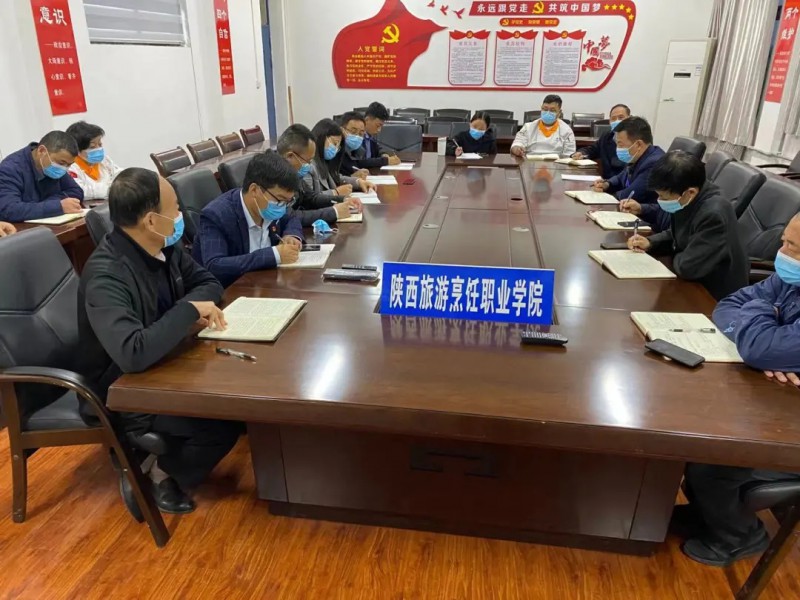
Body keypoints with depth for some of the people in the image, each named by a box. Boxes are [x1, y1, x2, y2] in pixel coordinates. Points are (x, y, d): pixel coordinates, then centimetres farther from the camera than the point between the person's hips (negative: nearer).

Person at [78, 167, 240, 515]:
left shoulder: (163, 247, -6)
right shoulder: (106, 276, -30)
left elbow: (209, 283, 8)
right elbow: (134, 354, -42)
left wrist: (196, 308, -15)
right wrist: (189, 311, -30)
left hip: (165, 366, 8)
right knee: (224, 424, -22)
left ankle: (164, 446, 13)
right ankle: (161, 477, 8)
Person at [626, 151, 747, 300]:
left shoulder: (714, 215, -33)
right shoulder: (686, 202, -6)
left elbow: (687, 267, -32)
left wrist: (673, 258, -12)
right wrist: (650, 243, -3)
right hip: (694, 282, 7)